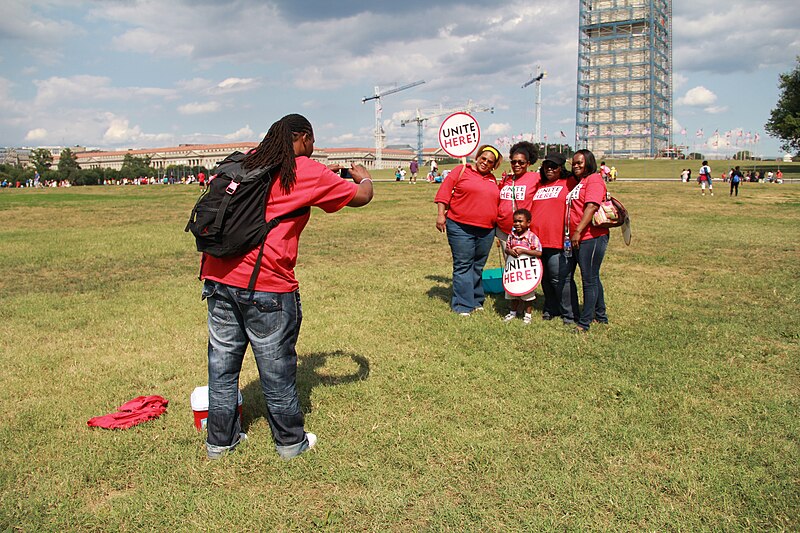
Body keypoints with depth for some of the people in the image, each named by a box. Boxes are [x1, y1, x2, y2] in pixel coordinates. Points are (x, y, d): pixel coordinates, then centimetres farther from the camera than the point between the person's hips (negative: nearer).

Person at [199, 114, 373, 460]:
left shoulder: (247, 162, 14)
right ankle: (290, 442, 26)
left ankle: (220, 440, 29)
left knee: (222, 363, 15)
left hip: (218, 278, 6)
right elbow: (361, 197, 5)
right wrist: (363, 177, 27)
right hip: (265, 287, -6)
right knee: (277, 369, 9)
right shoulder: (308, 172, -3)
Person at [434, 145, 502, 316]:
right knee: (463, 266, -2)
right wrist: (441, 214, -11)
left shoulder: (492, 180, 16)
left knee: (478, 267, 13)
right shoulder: (461, 171, 1)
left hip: (486, 230, 5)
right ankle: (463, 305, 3)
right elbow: (444, 192, -5)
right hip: (461, 228, -5)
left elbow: (497, 201, 27)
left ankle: (476, 301, 24)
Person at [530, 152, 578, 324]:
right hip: (537, 240, 6)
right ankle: (551, 309, 27)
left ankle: (569, 314, 5)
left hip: (558, 241, -6)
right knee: (545, 278, 13)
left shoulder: (569, 183, 2)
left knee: (559, 278, -6)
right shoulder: (539, 186, 19)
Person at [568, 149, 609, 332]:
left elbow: (591, 207, -20)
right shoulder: (578, 182, 21)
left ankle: (585, 322, 0)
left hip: (591, 236, -10)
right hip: (577, 239, 10)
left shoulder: (594, 179, -8)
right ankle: (600, 316, 28)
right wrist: (572, 234, 15)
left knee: (589, 280, -4)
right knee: (592, 278, 17)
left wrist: (578, 231, -24)